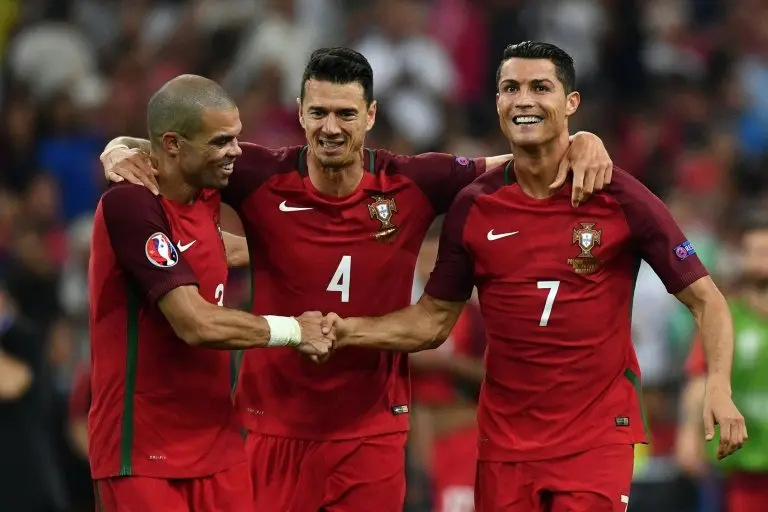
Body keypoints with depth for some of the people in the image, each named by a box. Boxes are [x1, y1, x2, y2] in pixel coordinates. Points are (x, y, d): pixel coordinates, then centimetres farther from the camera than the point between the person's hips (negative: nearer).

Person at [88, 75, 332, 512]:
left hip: (217, 442, 8)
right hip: (142, 454, -8)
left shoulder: (206, 197, 8)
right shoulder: (129, 205, -18)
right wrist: (293, 331, -9)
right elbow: (196, 325, -22)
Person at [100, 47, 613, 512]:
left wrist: (581, 143, -12)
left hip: (373, 429, 1)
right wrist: (122, 150, -20)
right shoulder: (262, 180, -7)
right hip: (278, 428, 0)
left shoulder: (412, 185, -4)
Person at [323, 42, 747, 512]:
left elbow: (705, 299, -3)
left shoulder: (622, 199, -6)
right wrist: (347, 330, -4)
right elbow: (433, 319, 11)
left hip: (598, 436, -3)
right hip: (505, 440, 3)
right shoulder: (474, 207, 2)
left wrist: (719, 386, -19)